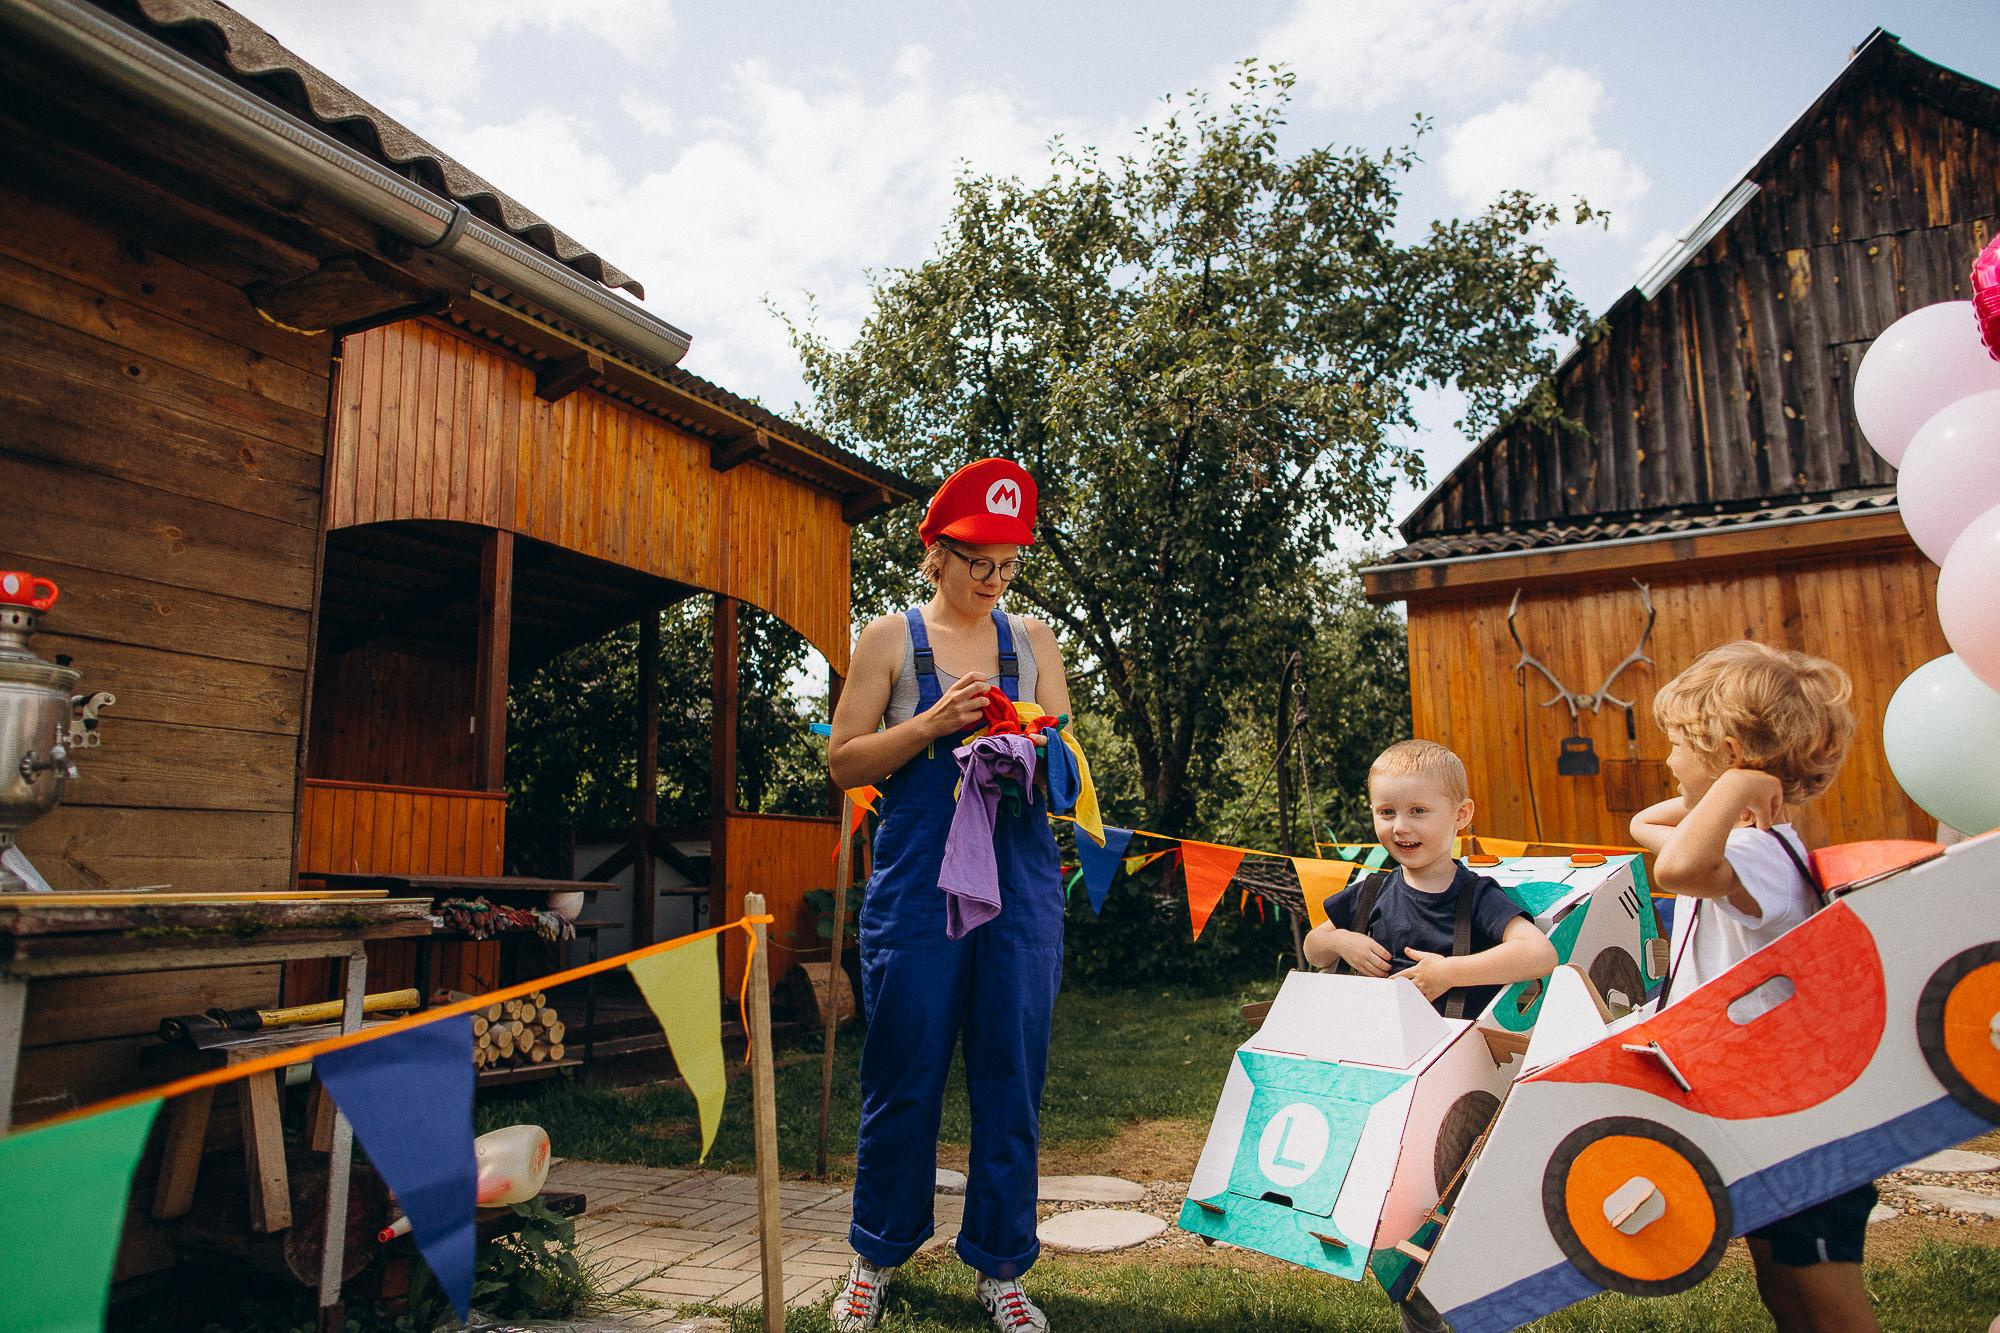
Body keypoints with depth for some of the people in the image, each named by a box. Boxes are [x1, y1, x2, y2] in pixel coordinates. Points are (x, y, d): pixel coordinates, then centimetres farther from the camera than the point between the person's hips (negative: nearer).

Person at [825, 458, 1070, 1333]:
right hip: (917, 883, -2)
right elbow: (843, 762, 0)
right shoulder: (890, 638, 4)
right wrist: (932, 723, -14)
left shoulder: (1033, 641, 10)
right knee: (903, 1075, 7)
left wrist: (1038, 745, -13)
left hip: (1020, 882, 2)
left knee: (1010, 1079, 6)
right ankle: (878, 1256, 28)